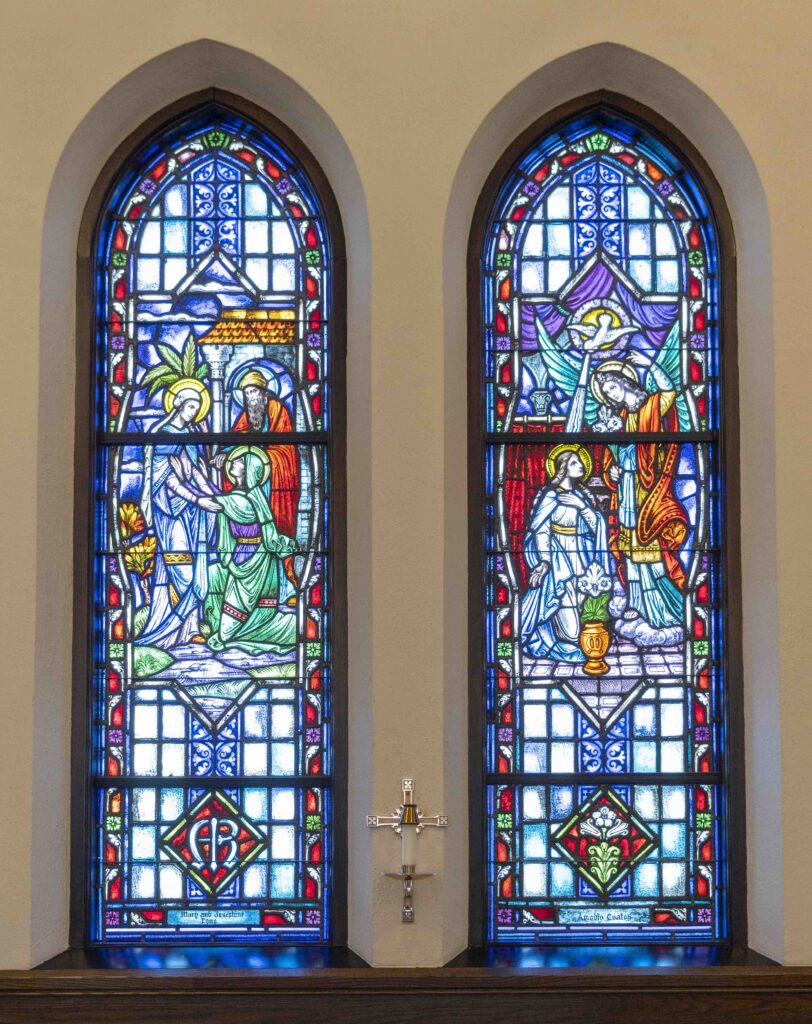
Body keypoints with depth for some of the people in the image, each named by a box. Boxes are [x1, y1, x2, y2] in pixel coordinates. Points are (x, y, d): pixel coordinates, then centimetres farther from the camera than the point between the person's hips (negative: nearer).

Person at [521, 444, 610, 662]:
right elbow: (539, 530, -12)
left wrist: (582, 506, -12)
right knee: (571, 632, -12)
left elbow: (597, 525, 3)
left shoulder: (581, 493, 10)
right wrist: (545, 561, -23)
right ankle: (542, 636, 17)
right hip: (560, 562, -7)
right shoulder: (551, 495, -8)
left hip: (582, 561, 7)